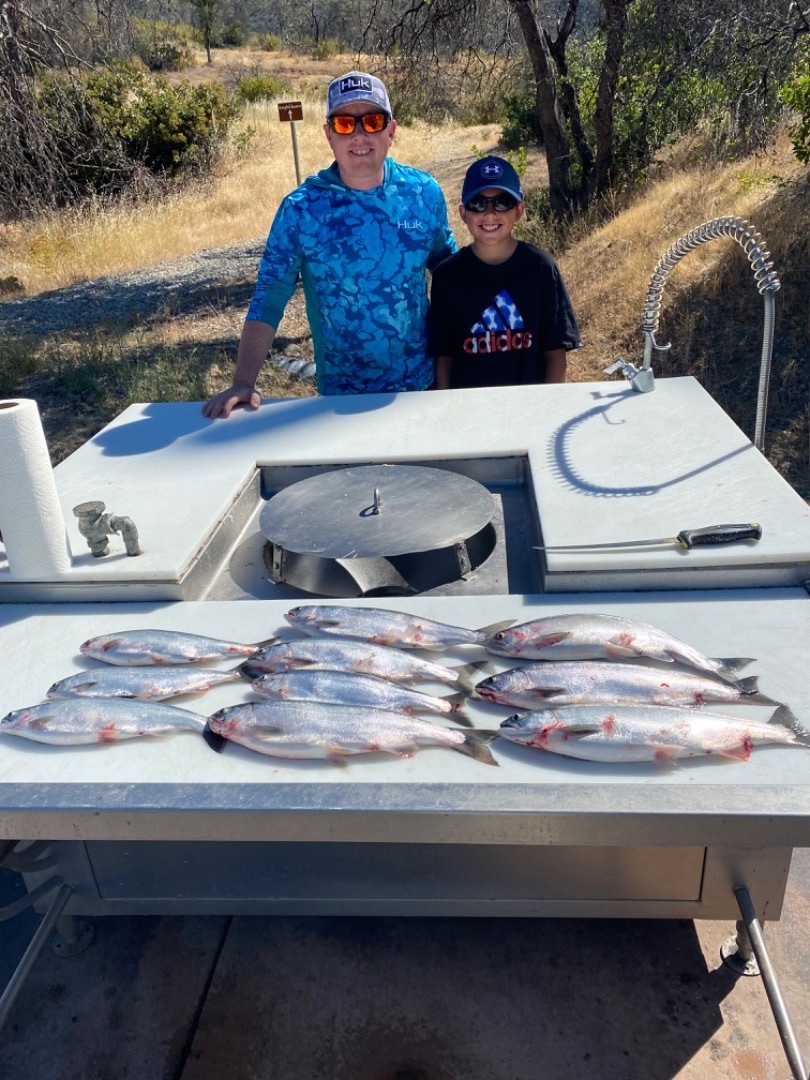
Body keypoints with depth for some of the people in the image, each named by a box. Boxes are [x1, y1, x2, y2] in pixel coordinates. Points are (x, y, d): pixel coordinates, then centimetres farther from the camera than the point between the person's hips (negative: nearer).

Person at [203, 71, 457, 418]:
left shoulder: (424, 192, -5)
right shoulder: (300, 209, -11)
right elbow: (269, 298, -12)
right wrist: (243, 384, -21)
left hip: (422, 383, 2)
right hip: (341, 394, -2)